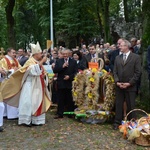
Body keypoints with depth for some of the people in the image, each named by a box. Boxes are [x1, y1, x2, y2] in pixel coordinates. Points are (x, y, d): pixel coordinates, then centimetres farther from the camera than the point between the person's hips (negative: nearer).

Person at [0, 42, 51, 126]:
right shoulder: (30, 61, -10)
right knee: (29, 102, -8)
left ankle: (36, 120, 14)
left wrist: (44, 75, -2)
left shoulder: (39, 63, 15)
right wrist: (42, 62, -29)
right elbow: (34, 70, -30)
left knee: (38, 102, 8)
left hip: (38, 86, 8)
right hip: (30, 86, -8)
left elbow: (42, 73, 21)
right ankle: (26, 120, -2)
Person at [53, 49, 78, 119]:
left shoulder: (73, 62, 6)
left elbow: (76, 72, 1)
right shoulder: (58, 61, 7)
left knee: (70, 100, 5)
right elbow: (54, 71, -4)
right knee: (61, 100, 4)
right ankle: (60, 114, 10)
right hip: (61, 83, 1)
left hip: (70, 83, 0)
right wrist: (62, 66, -15)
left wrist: (69, 77, -13)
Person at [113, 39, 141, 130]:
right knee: (118, 105, 8)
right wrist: (117, 82, -5)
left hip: (130, 87, -4)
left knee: (131, 106, 2)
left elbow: (138, 72, -8)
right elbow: (115, 72, 11)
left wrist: (129, 83, -14)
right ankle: (117, 122, 17)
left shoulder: (136, 57, -3)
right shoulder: (117, 58, 13)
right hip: (119, 86, 4)